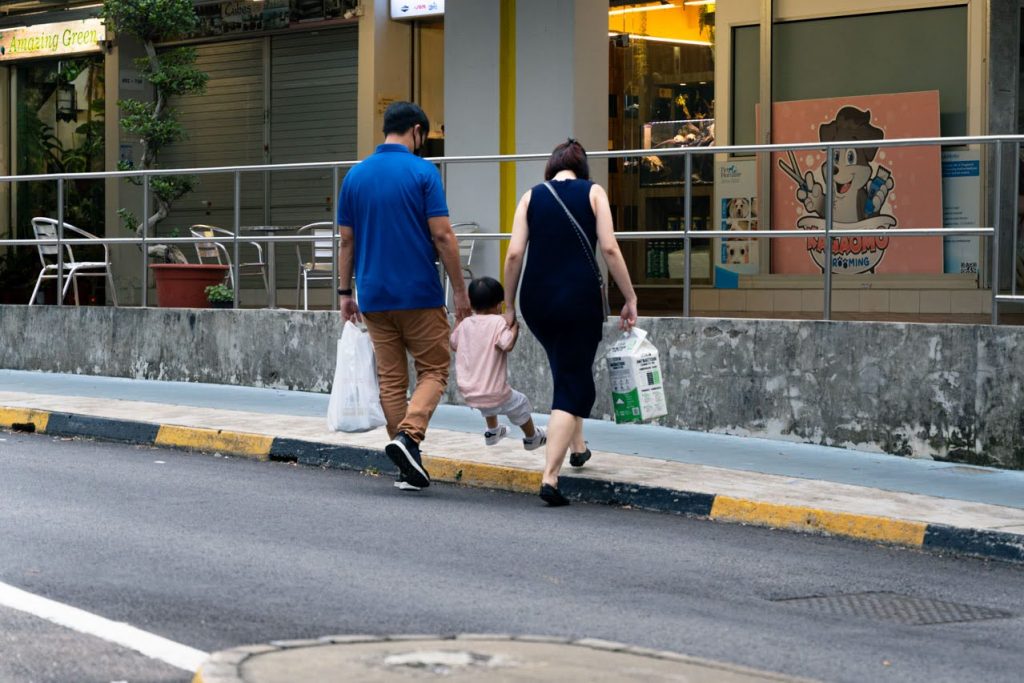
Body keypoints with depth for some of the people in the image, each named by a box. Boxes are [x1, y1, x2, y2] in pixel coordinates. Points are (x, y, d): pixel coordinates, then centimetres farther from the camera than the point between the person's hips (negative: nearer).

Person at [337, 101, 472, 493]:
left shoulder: (355, 176, 6)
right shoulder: (423, 172, -8)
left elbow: (346, 240, 8)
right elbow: (442, 235, -12)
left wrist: (345, 292, 15)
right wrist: (460, 290, -5)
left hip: (374, 296, 4)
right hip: (420, 294, -4)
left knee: (391, 379, 9)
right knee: (433, 371, 7)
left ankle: (408, 468, 8)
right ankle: (408, 435, -17)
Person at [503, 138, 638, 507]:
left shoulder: (531, 197, 8)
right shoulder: (593, 192, 3)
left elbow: (514, 255, 0)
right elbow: (609, 249, -6)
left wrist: (509, 306, 8)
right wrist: (630, 299, 0)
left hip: (536, 300, 3)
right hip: (579, 297, -3)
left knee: (568, 369, 28)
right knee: (571, 383, -1)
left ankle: (577, 446, 39)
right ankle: (550, 477, -14)